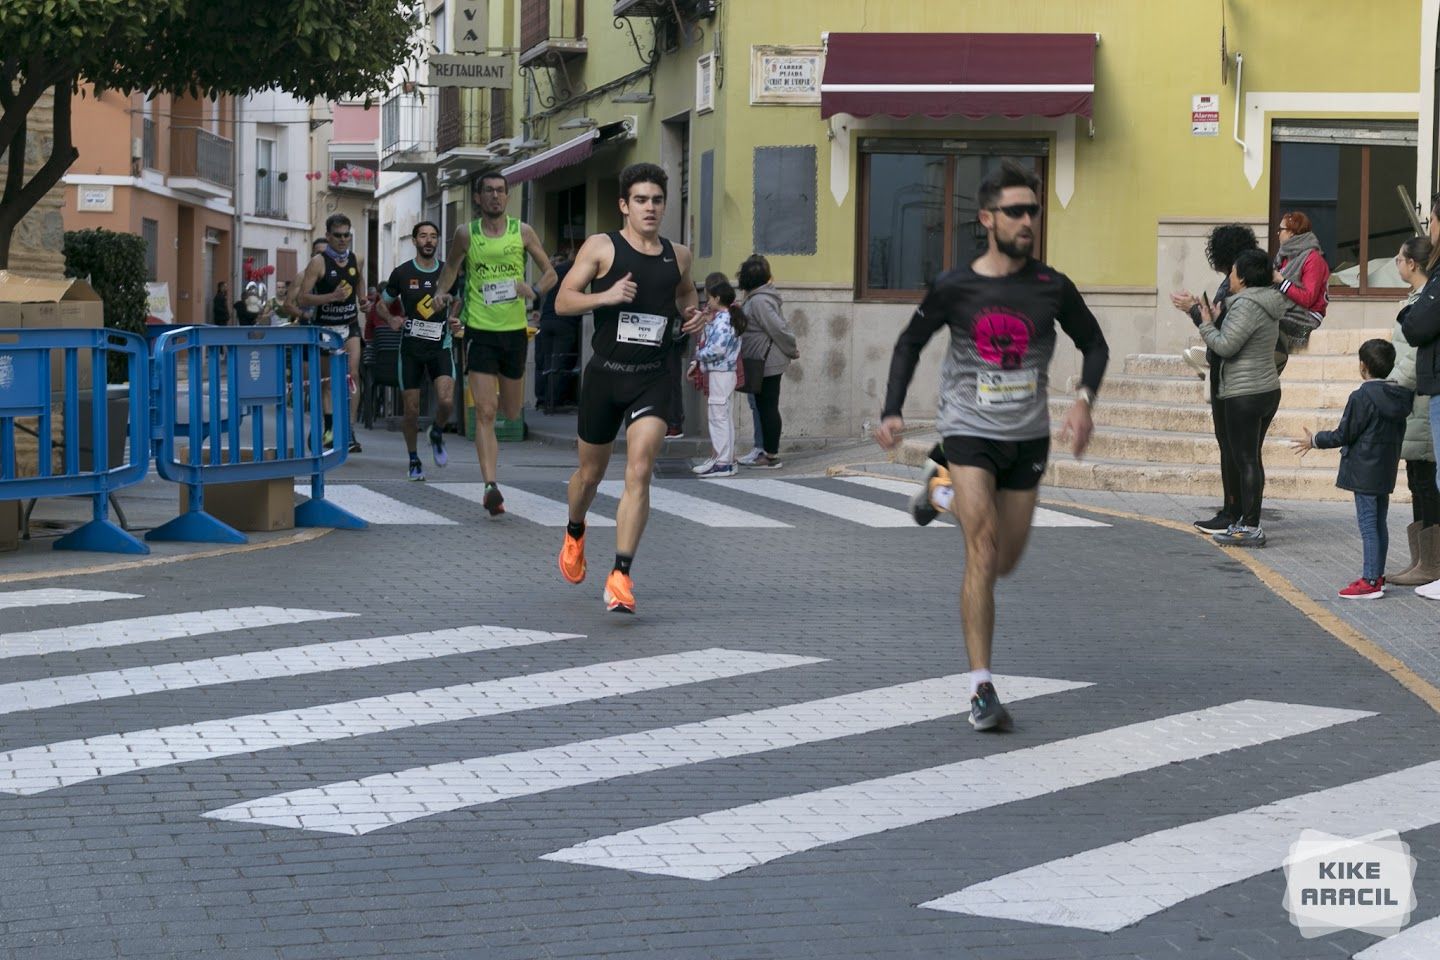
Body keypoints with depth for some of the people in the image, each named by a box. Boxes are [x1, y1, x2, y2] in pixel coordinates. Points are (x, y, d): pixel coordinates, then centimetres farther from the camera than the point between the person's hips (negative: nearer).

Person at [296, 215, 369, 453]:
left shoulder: (356, 260, 4)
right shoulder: (318, 262, -11)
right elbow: (302, 300, -16)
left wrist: (363, 301, 7)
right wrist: (332, 296, -28)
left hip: (350, 325, 3)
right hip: (325, 326, -3)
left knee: (352, 375, -10)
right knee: (327, 379, 2)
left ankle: (350, 431, -11)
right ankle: (329, 429, 10)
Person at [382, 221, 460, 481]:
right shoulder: (402, 273, 0)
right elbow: (383, 304, 12)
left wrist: (456, 322, -4)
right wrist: (391, 320, -8)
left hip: (440, 345, 1)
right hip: (411, 345, 0)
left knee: (447, 401, -19)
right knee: (411, 410, 1)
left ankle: (437, 433, 14)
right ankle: (414, 460, 19)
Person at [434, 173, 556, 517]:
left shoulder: (522, 231, 1)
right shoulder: (466, 234, 1)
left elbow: (550, 272, 6)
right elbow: (452, 265, 19)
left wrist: (534, 291, -14)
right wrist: (443, 290, 0)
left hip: (515, 330, 2)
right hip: (480, 331, -2)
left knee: (512, 413, 15)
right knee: (485, 413, -13)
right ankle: (491, 486, -17)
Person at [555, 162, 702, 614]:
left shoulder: (678, 256, 7)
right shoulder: (601, 247, -3)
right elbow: (562, 301, -6)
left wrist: (692, 314, 5)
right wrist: (604, 296, -23)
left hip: (653, 378, 1)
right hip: (605, 374, -1)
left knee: (639, 472, -16)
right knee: (591, 473, 14)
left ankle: (621, 577, -15)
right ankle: (575, 535, 47)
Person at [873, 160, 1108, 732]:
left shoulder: (1052, 288, -6)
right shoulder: (953, 288, -8)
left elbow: (1095, 345, 8)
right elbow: (910, 344, 7)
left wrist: (1083, 401, -9)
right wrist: (892, 412, -3)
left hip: (1027, 437, 3)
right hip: (969, 430, -3)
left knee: (1005, 563, 14)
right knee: (983, 552, -17)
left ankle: (943, 492, 43)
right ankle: (982, 689, -15)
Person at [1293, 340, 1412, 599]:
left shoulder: (1361, 398, -16)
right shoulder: (1400, 397, 6)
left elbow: (1343, 435, -12)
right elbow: (1398, 436, 15)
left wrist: (1314, 441, 2)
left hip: (1364, 473, -8)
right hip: (1386, 471, 8)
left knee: (1368, 525, -7)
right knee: (1379, 524, 15)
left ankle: (1370, 581, -8)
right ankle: (1377, 575, 22)